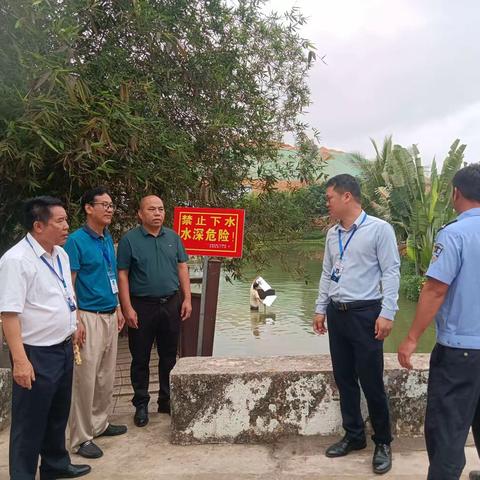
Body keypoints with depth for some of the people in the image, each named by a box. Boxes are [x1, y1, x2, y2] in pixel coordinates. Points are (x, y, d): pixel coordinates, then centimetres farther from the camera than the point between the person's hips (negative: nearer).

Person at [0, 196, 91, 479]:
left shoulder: (61, 254, 6)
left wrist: (75, 326, 18)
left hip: (64, 348, 8)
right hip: (36, 354, -8)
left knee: (59, 414, 22)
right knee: (30, 422, 7)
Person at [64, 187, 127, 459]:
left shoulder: (108, 239, 11)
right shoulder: (77, 240, -11)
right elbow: (69, 284, -13)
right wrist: (76, 321, -17)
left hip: (110, 315, 8)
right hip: (89, 317, -7)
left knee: (107, 375, 14)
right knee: (86, 378, -2)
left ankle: (100, 423, 29)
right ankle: (81, 438, 9)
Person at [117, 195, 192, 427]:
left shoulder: (173, 237, 7)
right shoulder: (129, 239, -5)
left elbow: (182, 268, 9)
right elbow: (122, 275, -7)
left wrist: (187, 299, 2)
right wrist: (127, 308, -12)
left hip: (171, 304, 4)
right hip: (142, 306, -3)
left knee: (169, 356, 13)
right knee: (140, 358, 7)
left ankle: (167, 400, 28)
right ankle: (141, 404, 22)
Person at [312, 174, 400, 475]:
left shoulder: (379, 229, -8)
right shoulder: (333, 234, 11)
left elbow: (391, 272, -11)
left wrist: (387, 314, -16)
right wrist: (321, 309, 16)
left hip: (365, 314, -6)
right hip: (337, 314, 7)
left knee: (371, 382, 1)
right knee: (344, 379, 13)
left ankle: (383, 442, 21)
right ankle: (354, 436, 30)